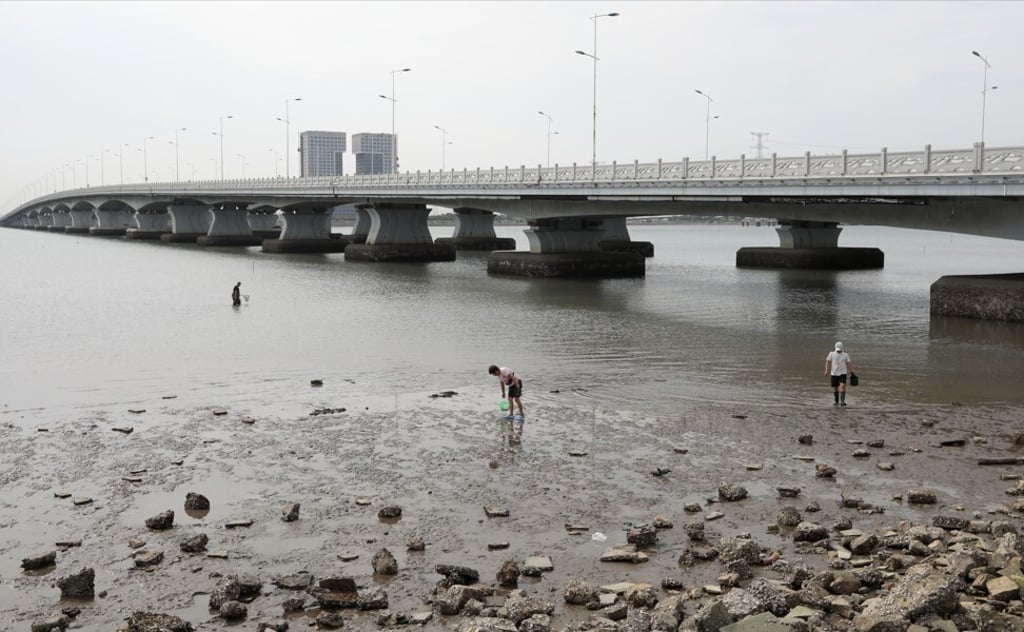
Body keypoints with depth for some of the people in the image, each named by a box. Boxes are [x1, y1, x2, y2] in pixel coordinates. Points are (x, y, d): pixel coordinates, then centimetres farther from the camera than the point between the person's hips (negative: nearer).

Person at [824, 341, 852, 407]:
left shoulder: (845, 355, 2)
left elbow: (849, 363, 7)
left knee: (842, 386, -21)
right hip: (834, 373, 2)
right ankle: (837, 401, 24)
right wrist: (827, 371, -5)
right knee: (834, 388, 6)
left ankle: (842, 401, -23)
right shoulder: (831, 354, 3)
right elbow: (828, 362, 4)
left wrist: (851, 372, 4)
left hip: (842, 373, -2)